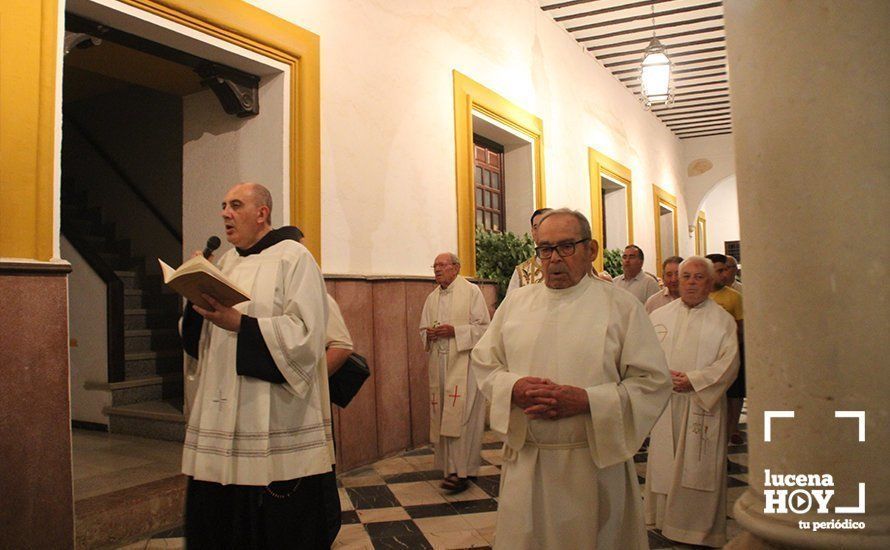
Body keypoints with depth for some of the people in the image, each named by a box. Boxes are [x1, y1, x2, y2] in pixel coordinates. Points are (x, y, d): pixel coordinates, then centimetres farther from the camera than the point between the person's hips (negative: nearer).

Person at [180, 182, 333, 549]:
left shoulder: (293, 258, -5)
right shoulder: (227, 262, 16)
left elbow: (306, 333, -16)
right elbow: (203, 338, 19)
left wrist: (239, 323, -22)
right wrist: (198, 299, 0)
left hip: (275, 422, -6)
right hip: (223, 419, 7)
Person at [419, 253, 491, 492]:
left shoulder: (471, 291, -2)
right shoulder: (432, 298, 16)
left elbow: (483, 326, -6)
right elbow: (423, 330, 20)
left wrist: (454, 331, -16)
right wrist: (429, 334, -4)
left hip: (464, 363, -6)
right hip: (439, 363, 6)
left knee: (460, 416, -9)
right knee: (442, 415, 7)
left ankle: (461, 472, -4)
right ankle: (451, 467, 18)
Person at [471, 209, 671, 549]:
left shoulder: (622, 306, -3)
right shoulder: (515, 302, 7)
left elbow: (652, 382, -6)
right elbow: (483, 362, 10)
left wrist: (587, 400, -19)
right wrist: (513, 388, -11)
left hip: (595, 462, -2)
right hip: (524, 461, 3)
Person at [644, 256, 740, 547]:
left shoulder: (722, 320, 1)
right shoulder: (659, 315, 8)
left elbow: (729, 363, -6)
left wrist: (694, 379, -16)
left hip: (702, 403, -2)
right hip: (664, 403, 2)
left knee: (699, 466, 2)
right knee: (663, 462, 9)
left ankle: (700, 528, 16)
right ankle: (663, 517, 24)